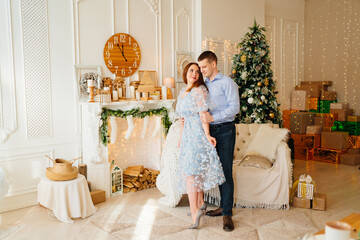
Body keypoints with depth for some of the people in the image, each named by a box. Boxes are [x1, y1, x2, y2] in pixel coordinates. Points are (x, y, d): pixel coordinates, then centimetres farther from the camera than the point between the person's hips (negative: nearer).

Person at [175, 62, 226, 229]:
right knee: (197, 171, 12)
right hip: (187, 134, 8)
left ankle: (195, 211, -9)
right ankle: (200, 204, 22)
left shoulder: (199, 90, -8)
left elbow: (203, 114, -17)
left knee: (191, 171, -11)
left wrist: (207, 135, -24)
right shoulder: (183, 92, 16)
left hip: (197, 134, -8)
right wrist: (181, 138, 20)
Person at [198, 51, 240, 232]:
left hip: (225, 130, -6)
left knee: (226, 171, -5)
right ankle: (224, 206, 22)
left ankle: (227, 213, 1)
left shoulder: (227, 82, -5)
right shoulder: (204, 84, 15)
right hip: (210, 130, 6)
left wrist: (213, 118, -22)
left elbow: (235, 107, -13)